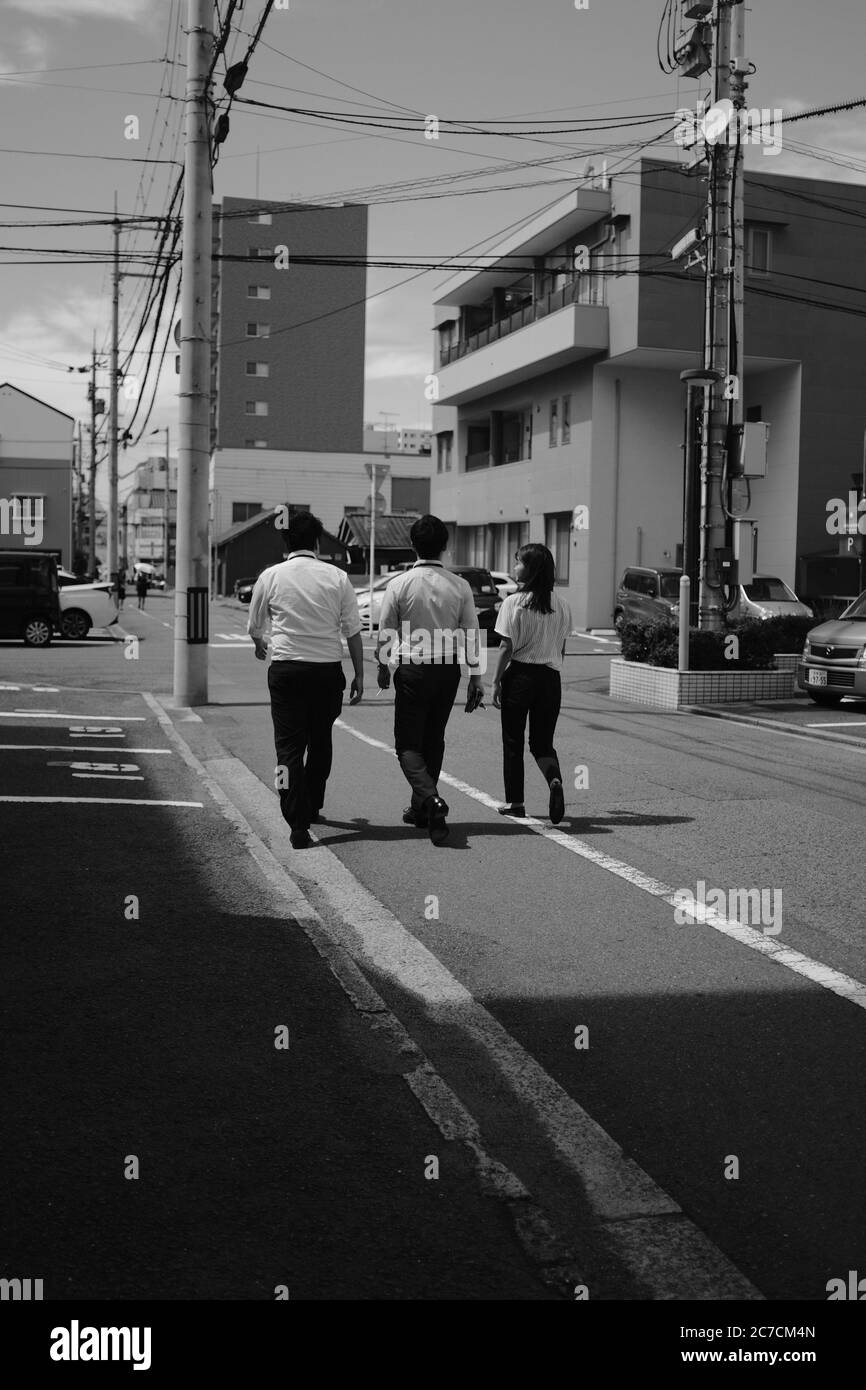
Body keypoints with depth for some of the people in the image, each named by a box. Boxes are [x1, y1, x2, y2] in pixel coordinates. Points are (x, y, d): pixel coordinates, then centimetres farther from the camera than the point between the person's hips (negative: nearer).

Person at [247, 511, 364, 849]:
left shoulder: (271, 576, 1)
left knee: (289, 746, 0)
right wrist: (359, 675, 8)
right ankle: (312, 807, 33)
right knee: (320, 741, 20)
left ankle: (298, 825, -10)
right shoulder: (337, 577, 0)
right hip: (328, 668, 1)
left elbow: (254, 626, 15)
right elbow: (353, 631, 0)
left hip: (286, 668, -1)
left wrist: (260, 645, 37)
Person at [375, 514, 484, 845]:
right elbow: (472, 634, -2)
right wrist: (476, 675, 5)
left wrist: (382, 666, 14)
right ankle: (421, 809, 25)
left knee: (408, 744, 2)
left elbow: (385, 633, -3)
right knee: (433, 741, 17)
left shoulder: (399, 584, -8)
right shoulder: (460, 586, -2)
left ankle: (431, 799, -22)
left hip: (412, 670, -3)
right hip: (448, 670, 3)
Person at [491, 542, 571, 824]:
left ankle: (514, 802, 15)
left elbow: (507, 647, -11)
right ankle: (554, 779, -18)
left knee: (512, 741, 10)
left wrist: (496, 681, -4)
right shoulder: (561, 605, 4)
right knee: (543, 742, 11)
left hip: (519, 675, -4)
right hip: (550, 678, 4)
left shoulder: (513, 603, -10)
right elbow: (561, 649, 9)